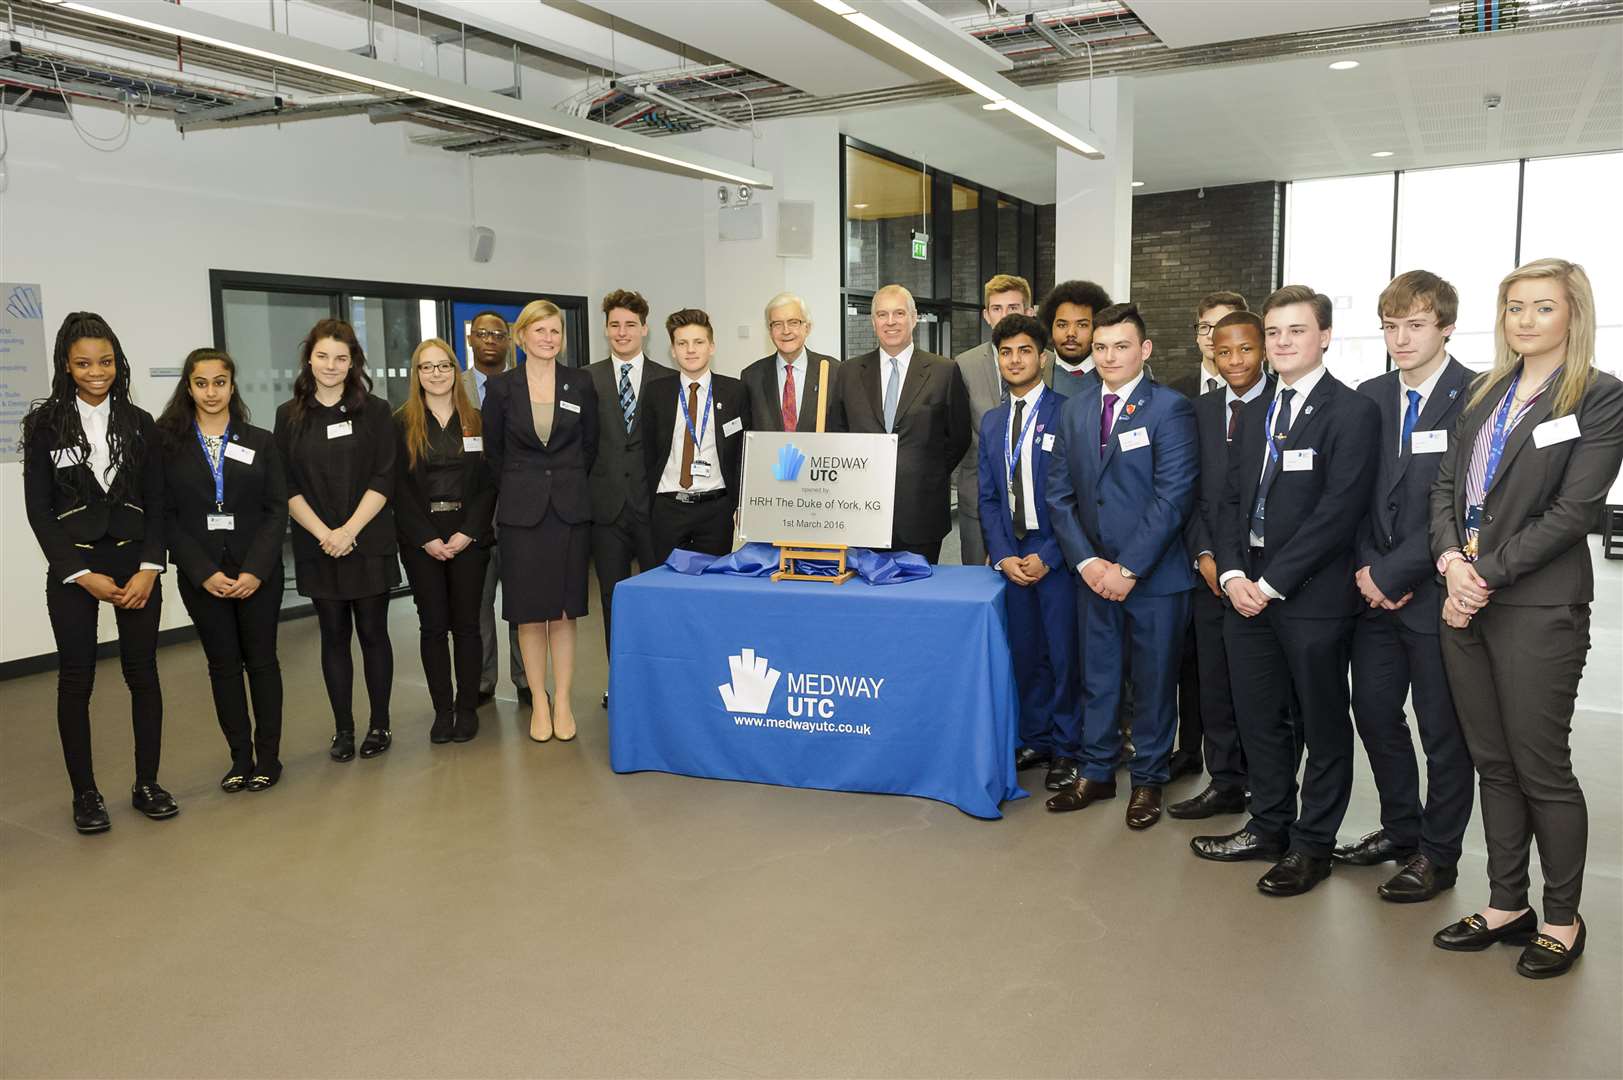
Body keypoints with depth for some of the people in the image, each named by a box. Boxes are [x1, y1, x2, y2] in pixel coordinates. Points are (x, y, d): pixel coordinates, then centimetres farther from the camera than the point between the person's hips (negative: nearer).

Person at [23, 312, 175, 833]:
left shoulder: (139, 423, 6)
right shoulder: (44, 424, 0)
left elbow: (157, 502, 4)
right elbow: (38, 508, -2)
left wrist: (148, 568, -8)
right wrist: (81, 575, -10)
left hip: (135, 563, 2)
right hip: (72, 568, -1)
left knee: (143, 673, 4)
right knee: (76, 679, 3)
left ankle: (147, 784, 16)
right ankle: (85, 793, 15)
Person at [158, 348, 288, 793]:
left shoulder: (260, 442, 4)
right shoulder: (168, 444, 2)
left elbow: (277, 510, -1)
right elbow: (167, 516, -2)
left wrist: (256, 570, -12)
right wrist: (204, 572, -11)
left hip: (257, 572, 0)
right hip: (201, 575, 0)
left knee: (261, 660, 5)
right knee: (223, 664, 7)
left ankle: (268, 756, 14)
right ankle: (240, 757, 16)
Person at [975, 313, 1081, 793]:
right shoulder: (991, 421, 13)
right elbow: (987, 497, 11)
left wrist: (1047, 556, -13)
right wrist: (1003, 555, -2)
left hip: (1056, 555, -5)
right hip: (1011, 558, 5)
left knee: (1064, 655, 1)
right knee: (1024, 653, 11)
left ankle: (1067, 748, 15)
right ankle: (1035, 739, 25)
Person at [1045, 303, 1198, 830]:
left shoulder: (1170, 408, -8)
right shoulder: (1075, 410, 8)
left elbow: (1173, 497, -15)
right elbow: (1060, 494, 7)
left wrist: (1128, 568, -16)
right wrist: (1086, 561, -6)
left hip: (1155, 574, -4)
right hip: (1094, 571, 5)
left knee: (1153, 683, 8)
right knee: (1097, 678, 13)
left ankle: (1148, 780, 24)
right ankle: (1096, 772, 28)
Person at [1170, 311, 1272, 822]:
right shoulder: (1200, 409, 10)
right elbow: (1190, 491, 10)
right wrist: (1204, 554, -1)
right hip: (1212, 571, 4)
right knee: (1214, 683, 10)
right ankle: (1225, 784, 23)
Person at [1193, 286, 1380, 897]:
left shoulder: (1352, 412, -8)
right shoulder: (1253, 414, 15)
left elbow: (1338, 511, -16)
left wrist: (1271, 582, -16)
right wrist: (1232, 573, -2)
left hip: (1312, 595, -6)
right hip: (1247, 591, 6)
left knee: (1323, 724, 7)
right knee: (1259, 717, 13)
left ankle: (1312, 845, 20)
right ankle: (1269, 827, 29)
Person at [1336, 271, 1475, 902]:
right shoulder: (1369, 398, 8)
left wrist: (1392, 573, -15)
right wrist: (1367, 568, -4)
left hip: (1437, 592, -6)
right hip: (1375, 587, 6)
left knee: (1443, 730, 8)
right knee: (1373, 711, 13)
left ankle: (1438, 855, 24)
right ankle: (1400, 829, 33)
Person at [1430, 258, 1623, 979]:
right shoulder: (1485, 395, 12)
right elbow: (1446, 485, 9)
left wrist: (1487, 573, -15)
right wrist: (1450, 560, -8)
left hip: (1538, 607, -6)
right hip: (1465, 597, 6)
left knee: (1542, 769, 3)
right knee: (1493, 762, 13)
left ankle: (1563, 920, 21)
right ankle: (1506, 905, 26)